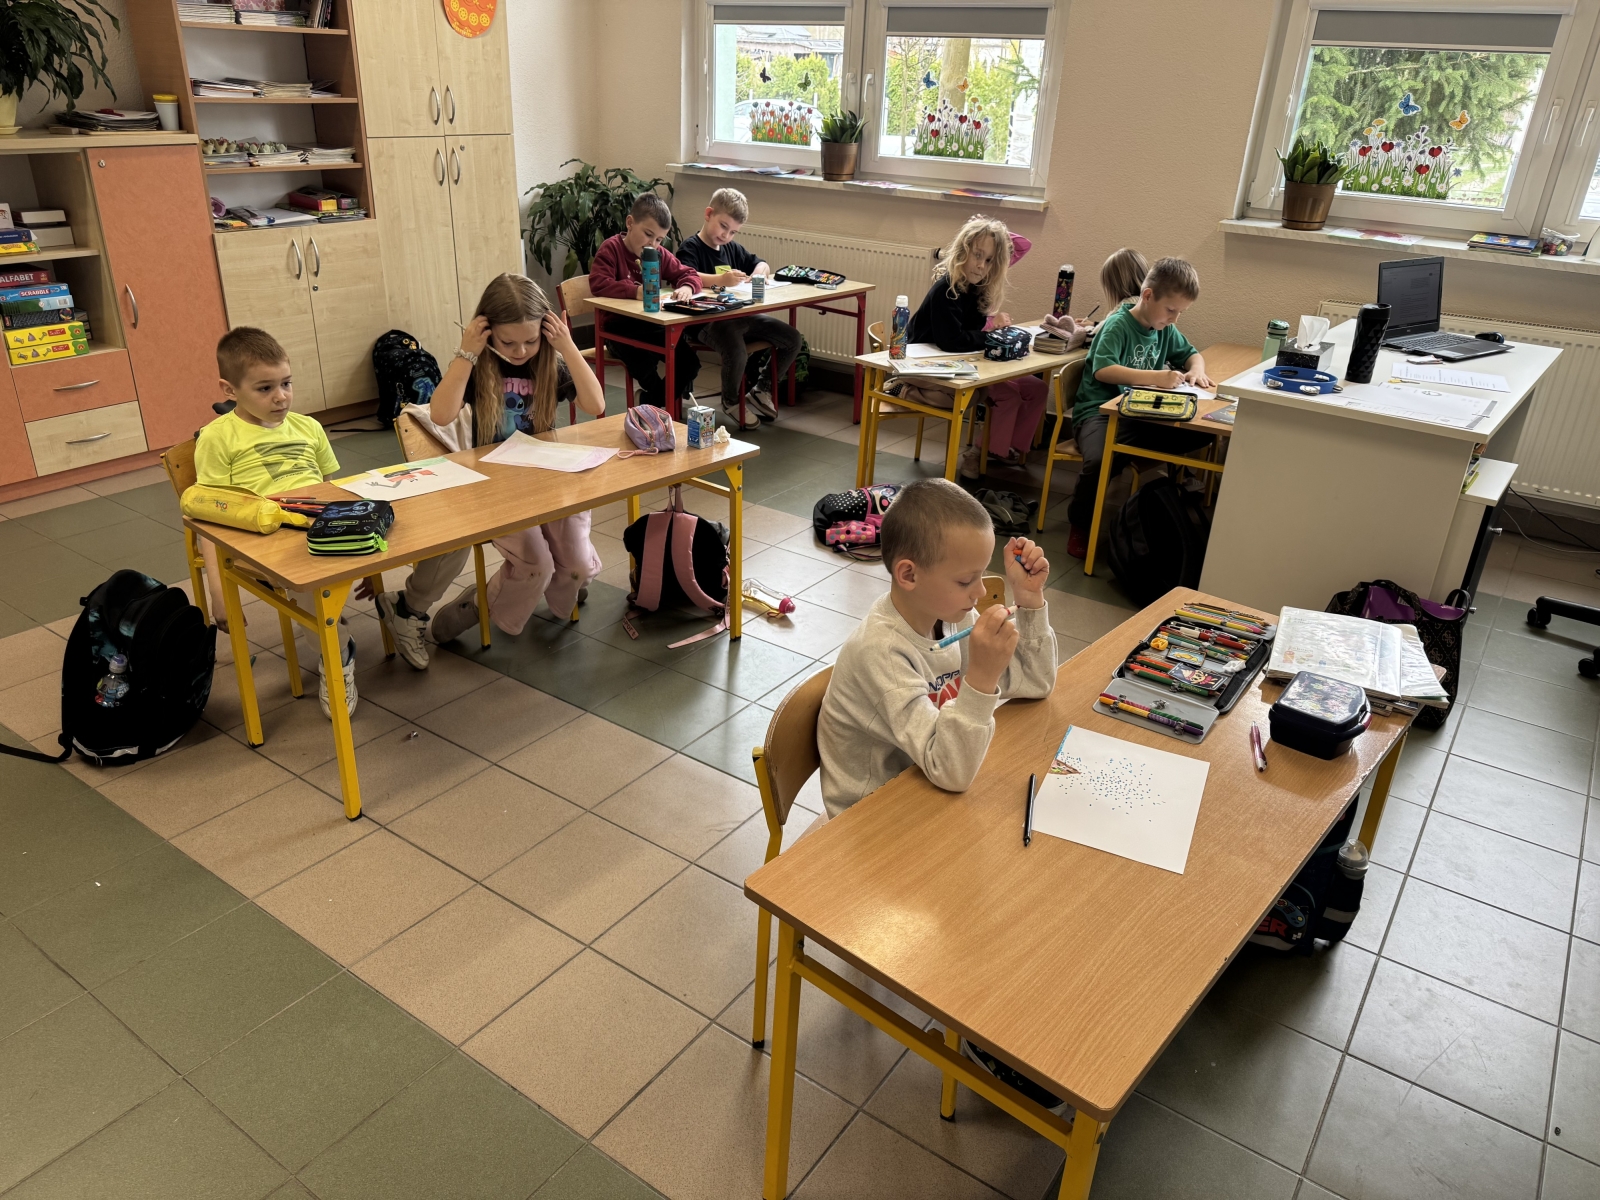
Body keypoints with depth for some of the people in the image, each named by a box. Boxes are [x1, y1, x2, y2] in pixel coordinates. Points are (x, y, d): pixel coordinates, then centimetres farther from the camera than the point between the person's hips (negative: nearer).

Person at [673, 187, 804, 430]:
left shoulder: (732, 248, 19)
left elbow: (763, 265, 26)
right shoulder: (691, 247, -5)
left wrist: (759, 271, 0)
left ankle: (761, 392, 17)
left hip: (739, 316, 8)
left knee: (792, 338, 0)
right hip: (707, 322, -8)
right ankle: (730, 402, -3)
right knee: (737, 353, -36)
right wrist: (720, 279, -40)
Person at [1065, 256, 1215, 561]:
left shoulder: (1165, 329, 11)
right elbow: (1102, 370, -28)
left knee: (1200, 435, -14)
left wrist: (1196, 370, 1)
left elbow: (1191, 354, 25)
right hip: (1099, 411, -7)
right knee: (1099, 460, -38)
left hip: (1140, 412, 7)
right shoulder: (1118, 325, -12)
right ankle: (1079, 524, -11)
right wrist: (1156, 378, -31)